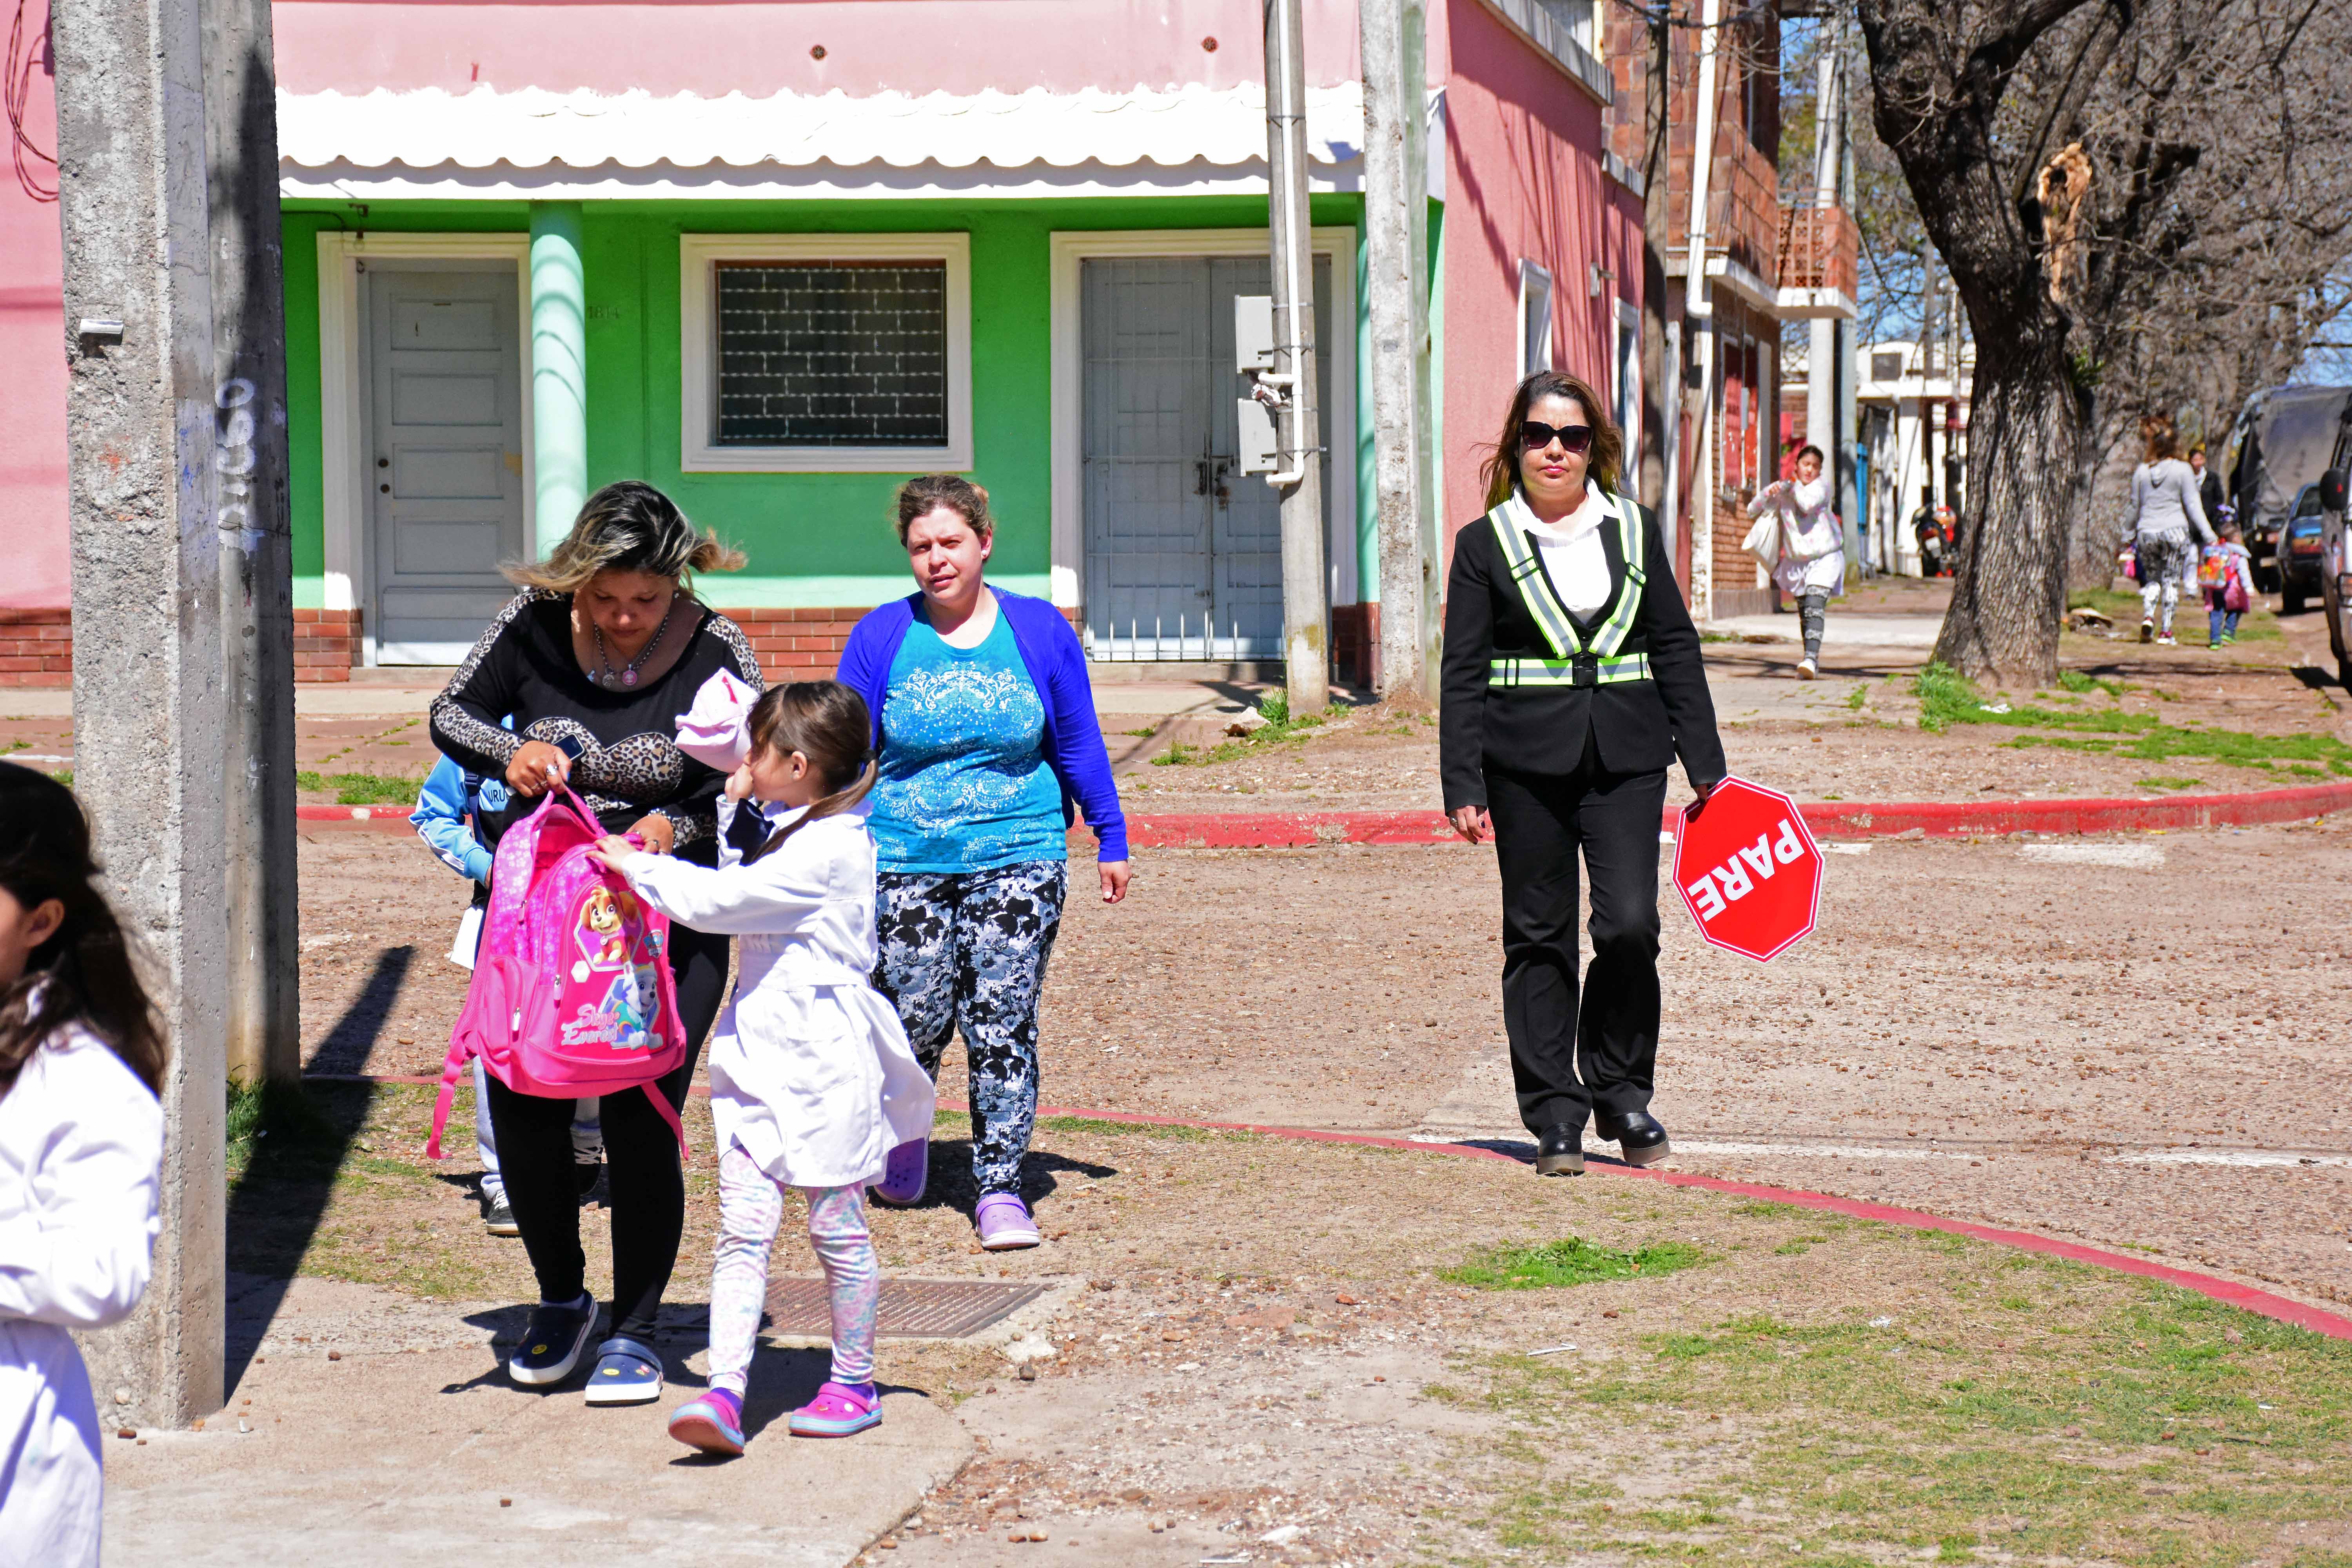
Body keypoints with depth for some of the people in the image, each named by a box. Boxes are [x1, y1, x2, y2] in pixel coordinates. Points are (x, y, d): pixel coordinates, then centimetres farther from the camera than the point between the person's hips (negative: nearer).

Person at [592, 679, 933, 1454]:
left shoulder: (827, 850, -18)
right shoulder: (785, 833, 11)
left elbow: (717, 900, -21)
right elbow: (736, 890, 28)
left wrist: (638, 866, -10)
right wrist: (734, 810, 18)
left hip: (824, 1061, -9)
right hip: (758, 1055, 9)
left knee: (837, 1226, 5)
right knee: (742, 1224, -3)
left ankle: (854, 1384, 19)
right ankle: (724, 1390, -9)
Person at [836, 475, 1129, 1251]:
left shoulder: (1041, 632, 3)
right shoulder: (881, 637, 1)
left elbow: (1079, 745, 12)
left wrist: (1109, 837, 14)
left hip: (1018, 859, 0)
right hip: (905, 862, 0)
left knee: (1003, 1026, -6)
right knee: (914, 1022, 2)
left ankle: (1000, 1187, 3)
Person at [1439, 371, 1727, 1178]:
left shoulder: (1635, 530, 10)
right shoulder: (1486, 544, 4)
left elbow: (1676, 649, 12)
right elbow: (1463, 674, 2)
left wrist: (1704, 762, 8)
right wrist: (1463, 786, -5)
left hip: (1626, 755, 1)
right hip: (1528, 762, -1)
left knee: (1629, 924, -9)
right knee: (1539, 938, 3)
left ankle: (1620, 1090, 11)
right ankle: (1554, 1117, 11)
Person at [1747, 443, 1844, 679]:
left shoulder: (1821, 485, -6)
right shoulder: (1784, 488, 2)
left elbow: (1808, 504, -26)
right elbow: (1753, 511, 0)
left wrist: (1792, 488, -9)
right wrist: (1769, 492, -18)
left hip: (1825, 556, -4)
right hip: (1797, 560, 4)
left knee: (1815, 608, -21)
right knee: (1804, 613, 11)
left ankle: (1811, 659, -33)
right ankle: (1812, 660, 26)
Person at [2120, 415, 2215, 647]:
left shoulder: (2142, 472, 4)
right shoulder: (2182, 470, -3)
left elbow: (2134, 508, 10)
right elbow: (2193, 505, -5)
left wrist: (2127, 540, 19)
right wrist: (2209, 536, -1)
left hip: (2147, 533, 2)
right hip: (2175, 531, -2)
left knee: (2152, 579, 14)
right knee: (2171, 581, 5)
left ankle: (2148, 616, -11)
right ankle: (2166, 631, 3)